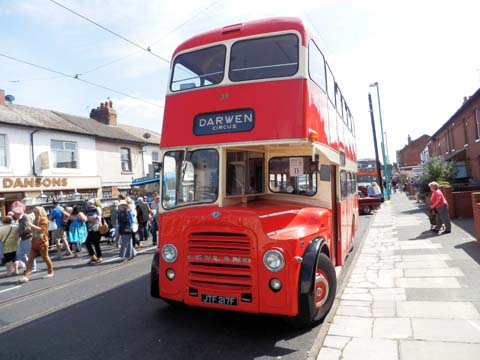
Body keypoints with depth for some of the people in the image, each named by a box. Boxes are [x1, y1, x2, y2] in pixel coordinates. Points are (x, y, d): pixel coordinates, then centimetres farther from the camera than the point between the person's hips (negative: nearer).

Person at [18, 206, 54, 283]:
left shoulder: (43, 219, -9)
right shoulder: (36, 219, 15)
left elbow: (41, 229, -20)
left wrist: (32, 225, -20)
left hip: (42, 242, -8)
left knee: (45, 258, 4)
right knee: (30, 259, -1)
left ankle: (50, 272, 21)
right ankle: (26, 276, -4)